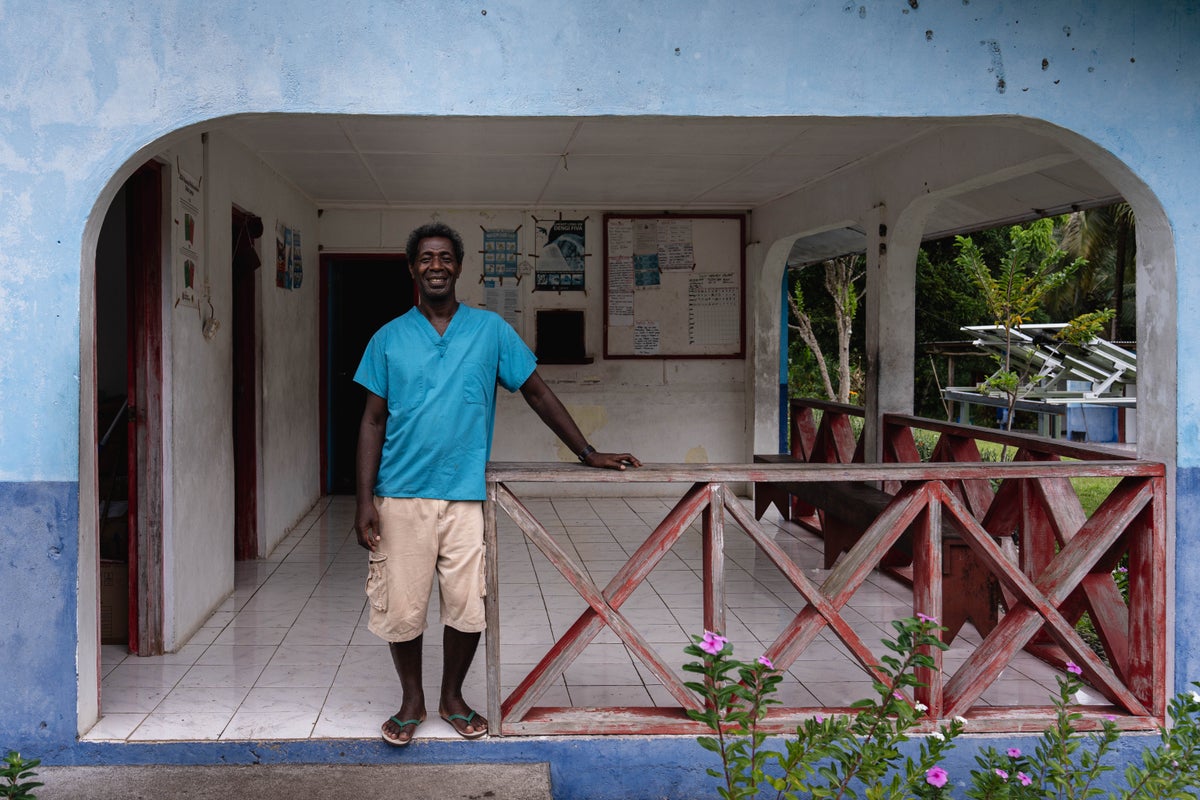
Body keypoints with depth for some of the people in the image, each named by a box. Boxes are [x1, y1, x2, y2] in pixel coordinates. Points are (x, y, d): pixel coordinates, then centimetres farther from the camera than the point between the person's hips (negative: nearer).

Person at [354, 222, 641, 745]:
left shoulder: (490, 330, 5)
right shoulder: (389, 339, 5)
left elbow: (537, 393, 9)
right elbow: (373, 421, 4)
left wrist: (588, 455, 6)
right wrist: (364, 501, -4)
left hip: (467, 494, 0)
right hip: (402, 496, 0)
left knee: (466, 607, 3)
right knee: (401, 608, 4)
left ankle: (452, 698, 26)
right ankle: (411, 699, 26)